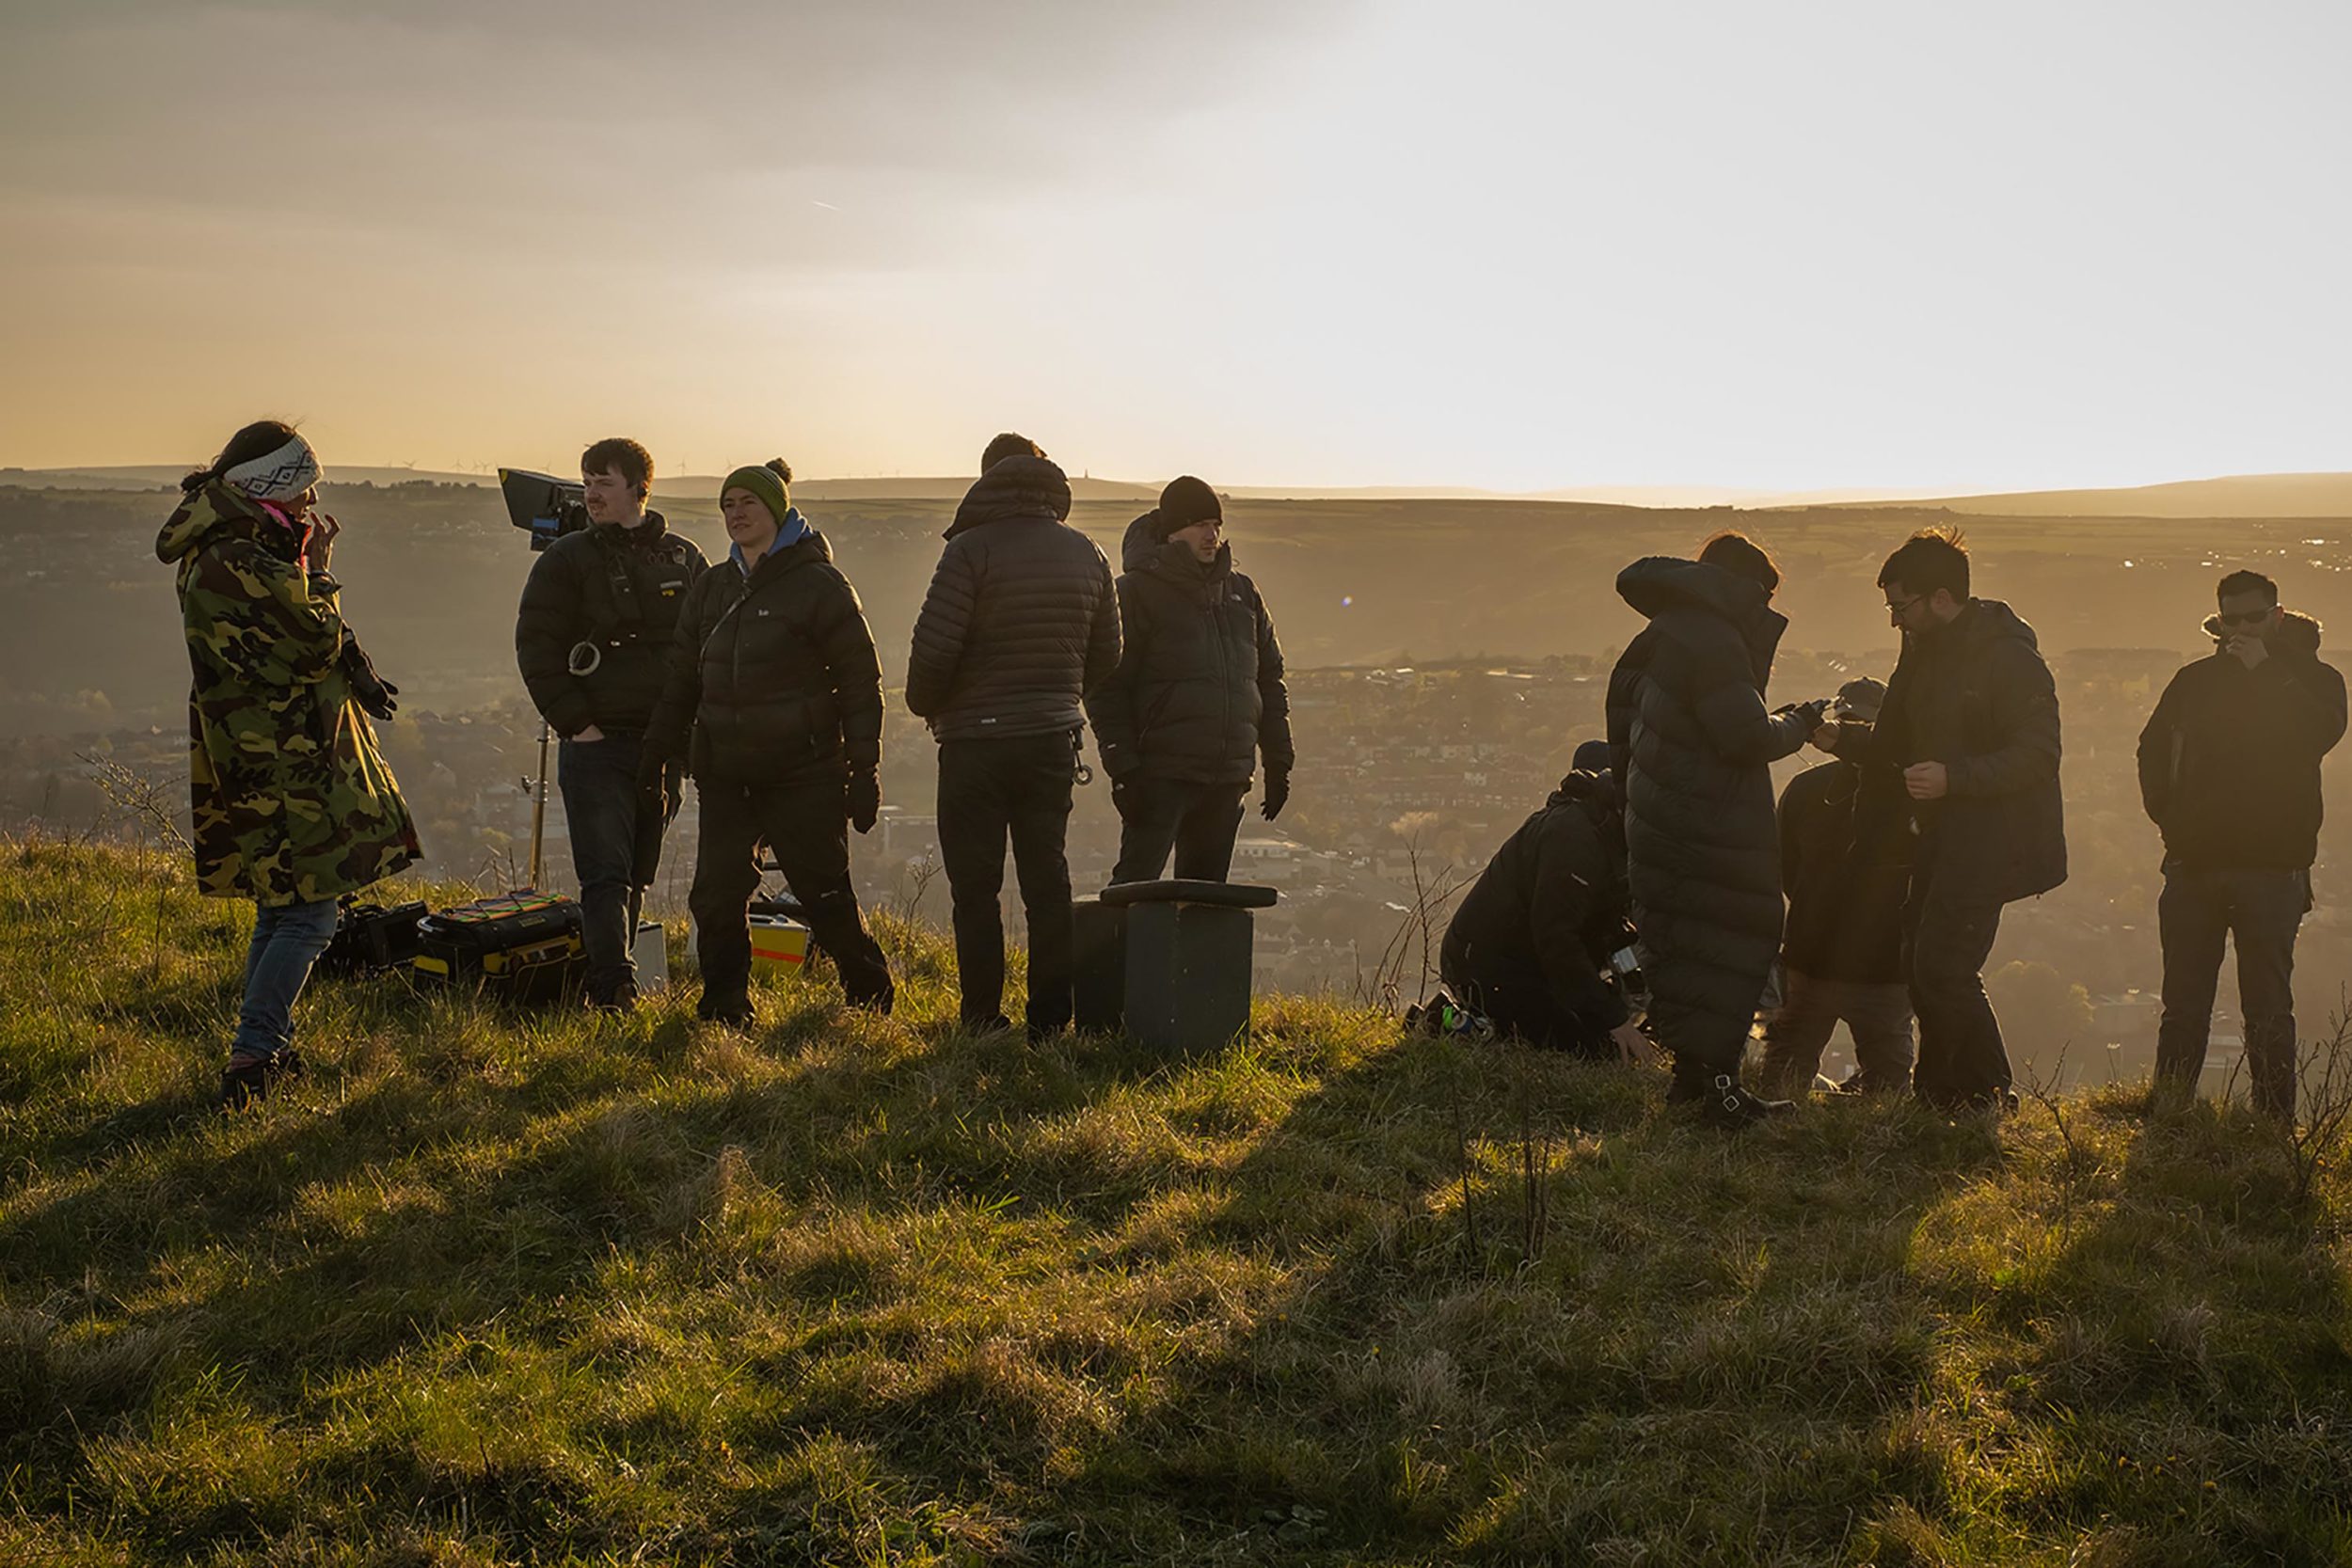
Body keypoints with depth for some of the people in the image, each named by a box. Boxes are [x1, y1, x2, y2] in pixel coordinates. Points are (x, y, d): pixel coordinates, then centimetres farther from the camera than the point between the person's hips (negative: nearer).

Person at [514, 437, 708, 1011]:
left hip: (663, 743, 3)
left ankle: (610, 979, 19)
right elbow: (536, 646, -2)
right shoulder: (565, 561, 2)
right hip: (595, 744, -3)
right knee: (605, 874, -12)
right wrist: (575, 723, -9)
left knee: (637, 877, 9)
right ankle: (613, 989, -17)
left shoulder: (684, 560, 9)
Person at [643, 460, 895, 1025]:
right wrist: (658, 751, 12)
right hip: (725, 775, 5)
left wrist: (865, 770, -9)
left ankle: (871, 996, 18)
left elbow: (861, 682, -5)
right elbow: (683, 679, 20)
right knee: (715, 896, -1)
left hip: (804, 772, -5)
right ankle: (724, 1010, 10)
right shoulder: (712, 589, 14)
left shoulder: (819, 585, -4)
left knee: (824, 893, 0)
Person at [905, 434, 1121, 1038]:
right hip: (1054, 739, 4)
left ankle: (982, 1020, 5)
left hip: (977, 740, -4)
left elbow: (934, 647, -16)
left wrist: (926, 706, 3)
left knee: (975, 886, 3)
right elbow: (1107, 655, 10)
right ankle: (1050, 1018, 11)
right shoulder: (1085, 554, 6)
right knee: (1047, 880, 11)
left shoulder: (971, 549, -11)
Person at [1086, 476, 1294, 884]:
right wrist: (1122, 767, -14)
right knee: (1134, 886, -12)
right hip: (1162, 774, -6)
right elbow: (1106, 687, -6)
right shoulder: (1137, 591, -2)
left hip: (1227, 776, 6)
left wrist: (1278, 762, 15)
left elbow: (1270, 680, 21)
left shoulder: (1242, 593, 16)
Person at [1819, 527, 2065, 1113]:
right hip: (1940, 835, 9)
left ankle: (1989, 1096, 1)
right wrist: (1843, 738, 4)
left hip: (1989, 839, -9)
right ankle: (1941, 1091, 20)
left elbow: (2037, 755, -19)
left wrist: (1953, 777, -28)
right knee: (1920, 964, 9)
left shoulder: (2009, 658, -14)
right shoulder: (1923, 652, 14)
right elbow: (1897, 744, 22)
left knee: (1943, 966, -14)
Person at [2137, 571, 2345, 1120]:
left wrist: (2265, 672, -17)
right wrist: (2168, 813, 13)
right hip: (2193, 864, 3)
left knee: (2268, 1009, -2)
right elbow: (2153, 747, 24)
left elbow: (2320, 734, -18)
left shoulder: (2314, 679, 3)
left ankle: (2274, 1120, 3)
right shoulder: (2196, 680, 12)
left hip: (2271, 868, -3)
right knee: (2183, 1007, 6)